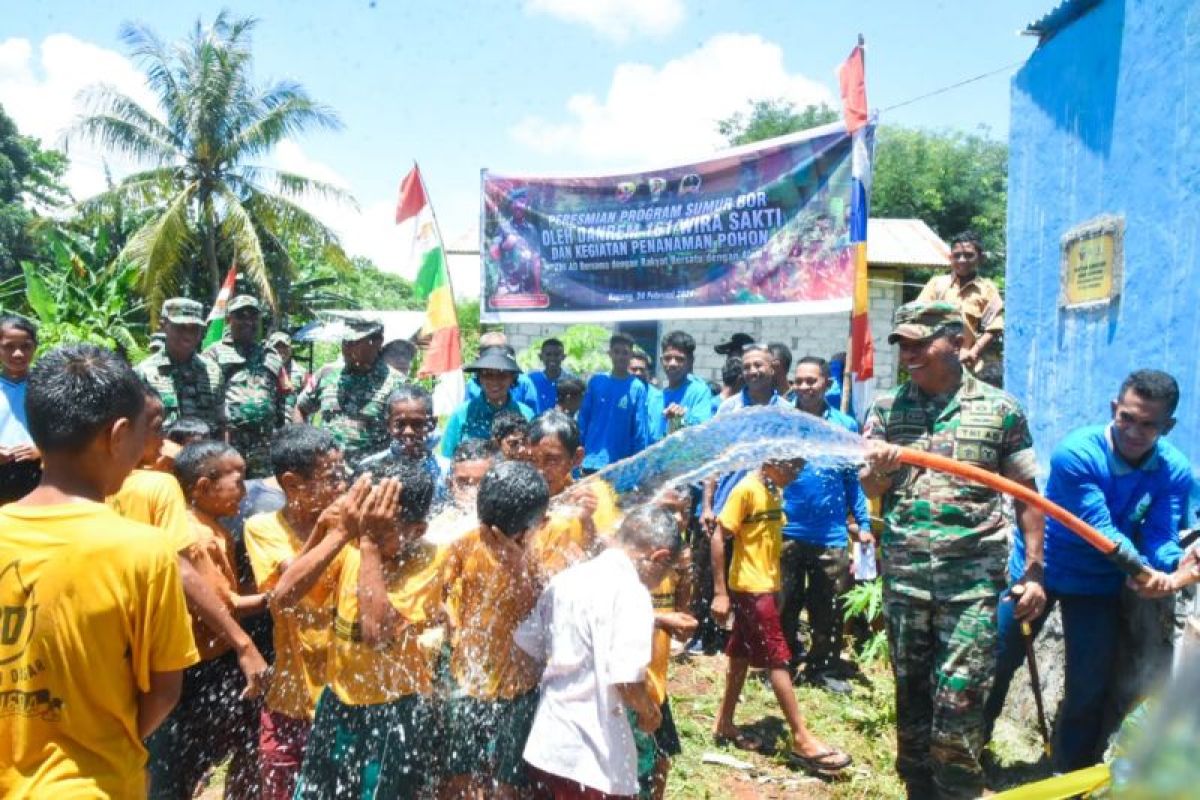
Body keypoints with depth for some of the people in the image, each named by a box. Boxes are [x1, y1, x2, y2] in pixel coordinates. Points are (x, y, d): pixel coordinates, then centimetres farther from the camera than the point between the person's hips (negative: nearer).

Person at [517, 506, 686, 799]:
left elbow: (525, 645, 11)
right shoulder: (630, 591, -16)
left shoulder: (567, 577, 6)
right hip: (594, 754, -7)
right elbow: (626, 680, -23)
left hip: (548, 743, 7)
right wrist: (649, 712, -3)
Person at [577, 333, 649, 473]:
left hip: (621, 464, -1)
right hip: (592, 461, 1)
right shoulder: (596, 381, 1)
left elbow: (640, 428, -4)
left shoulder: (637, 388, -5)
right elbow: (583, 417, 5)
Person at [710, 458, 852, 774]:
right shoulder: (746, 489, -17)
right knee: (778, 659, -4)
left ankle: (724, 724, 24)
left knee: (742, 656, 13)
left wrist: (777, 586, 16)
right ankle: (802, 739, 3)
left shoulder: (773, 491, 10)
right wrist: (719, 592, -20)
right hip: (750, 589, -8)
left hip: (765, 588, 8)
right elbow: (718, 538, -18)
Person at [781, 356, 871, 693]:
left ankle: (824, 668, 27)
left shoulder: (845, 425, 3)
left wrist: (863, 524, 4)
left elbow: (853, 480, 9)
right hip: (786, 531, -1)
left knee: (829, 609, 11)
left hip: (831, 535, 1)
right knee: (784, 605, 10)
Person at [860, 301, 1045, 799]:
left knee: (957, 703, -5)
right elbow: (870, 490, 3)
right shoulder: (887, 407, 6)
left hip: (973, 577, -2)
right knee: (910, 698, 13)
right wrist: (881, 468, -20)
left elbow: (1026, 495, 5)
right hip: (903, 575, 3)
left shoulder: (1001, 409, 1)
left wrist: (1035, 571, 0)